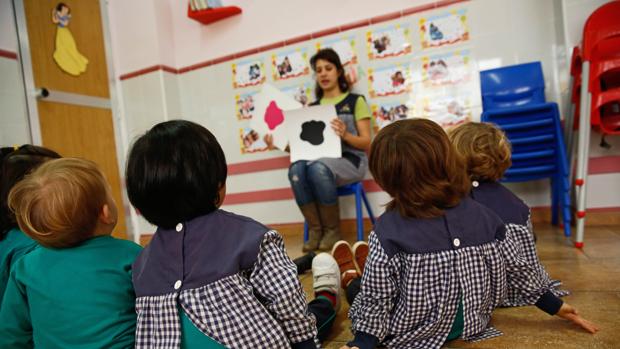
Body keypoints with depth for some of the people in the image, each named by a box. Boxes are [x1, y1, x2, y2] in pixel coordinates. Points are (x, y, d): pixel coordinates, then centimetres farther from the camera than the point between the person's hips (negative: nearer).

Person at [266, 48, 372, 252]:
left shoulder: (355, 101, 8)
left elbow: (367, 143, 0)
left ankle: (333, 230, -16)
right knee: (296, 169, -31)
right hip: (319, 161, 3)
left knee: (317, 168, -36)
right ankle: (315, 230, -16)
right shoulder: (312, 107, 18)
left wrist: (345, 135, -20)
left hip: (350, 160, -3)